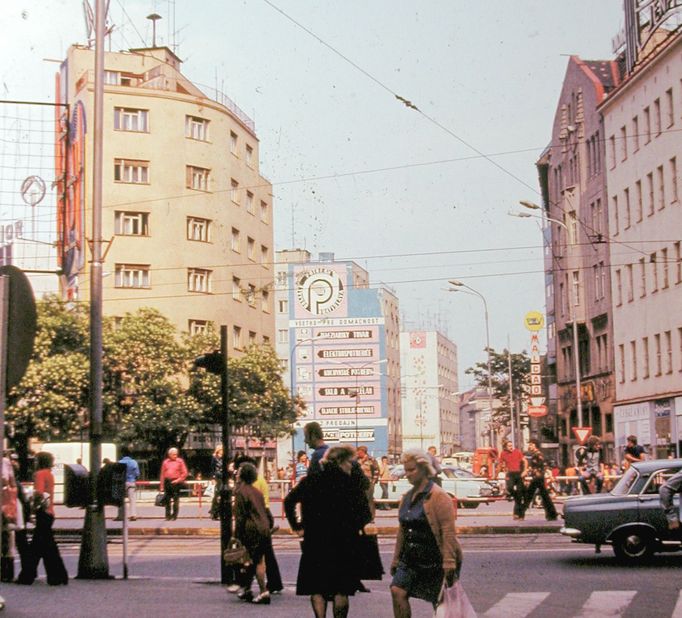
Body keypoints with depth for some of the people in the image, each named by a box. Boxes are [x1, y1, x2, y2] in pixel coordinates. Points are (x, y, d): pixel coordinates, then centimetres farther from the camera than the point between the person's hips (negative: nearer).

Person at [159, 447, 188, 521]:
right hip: (167, 482, 3)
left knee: (176, 500, -2)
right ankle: (168, 515, 11)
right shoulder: (165, 462, 10)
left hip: (176, 482, -3)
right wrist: (162, 484, 6)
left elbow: (184, 473, 0)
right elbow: (162, 474, 11)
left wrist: (178, 480, -11)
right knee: (167, 500, 4)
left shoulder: (180, 461, 2)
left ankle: (174, 515, 4)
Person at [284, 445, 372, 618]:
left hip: (314, 541, 2)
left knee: (316, 588, 9)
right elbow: (365, 512, -11)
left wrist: (296, 526, 6)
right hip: (344, 542, -2)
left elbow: (289, 501, 0)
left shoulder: (310, 480, 4)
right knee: (341, 590, 8)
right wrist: (355, 526, 6)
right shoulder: (351, 482, -5)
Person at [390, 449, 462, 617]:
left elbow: (448, 532, -18)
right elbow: (402, 530, 18)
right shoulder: (407, 497, 11)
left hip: (434, 559, -7)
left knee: (440, 602, 4)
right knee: (397, 591, -10)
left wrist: (449, 562, -22)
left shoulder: (438, 496, -13)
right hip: (411, 558, 7)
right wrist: (396, 559, 18)